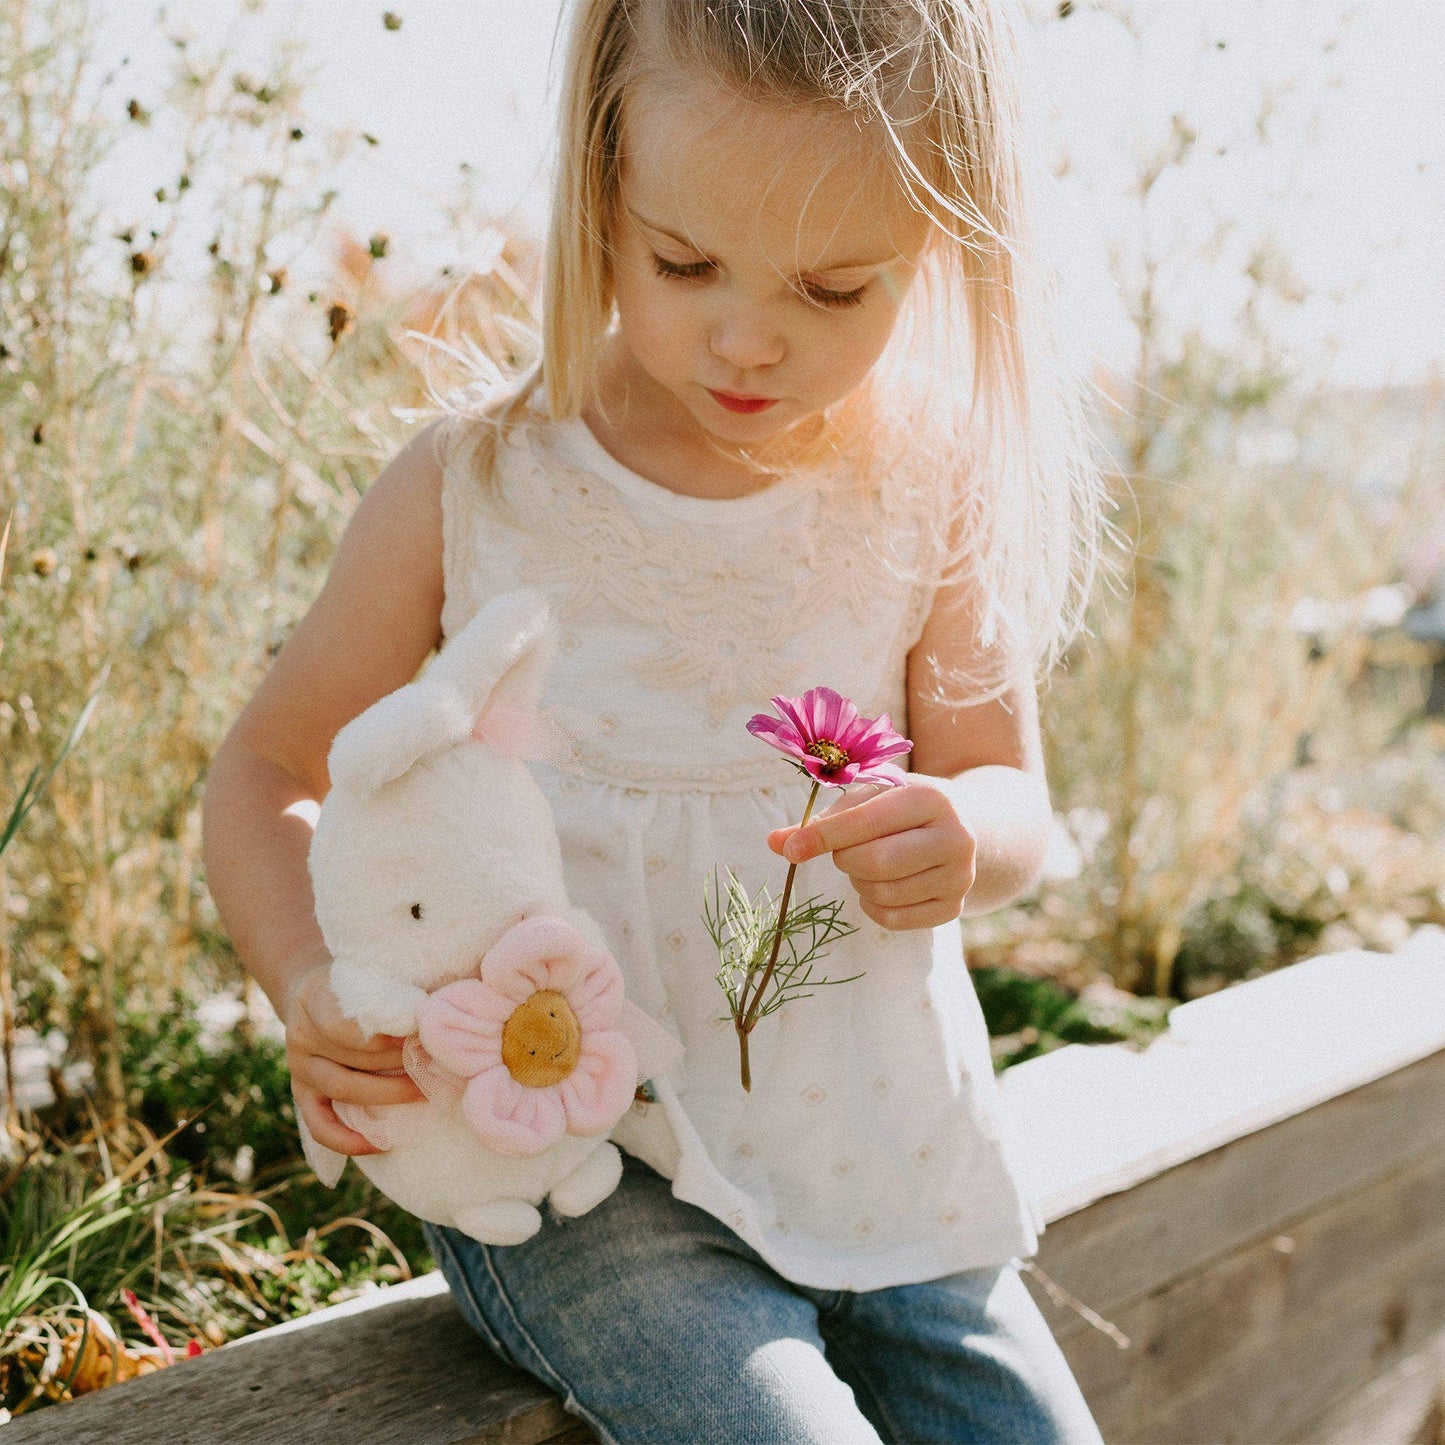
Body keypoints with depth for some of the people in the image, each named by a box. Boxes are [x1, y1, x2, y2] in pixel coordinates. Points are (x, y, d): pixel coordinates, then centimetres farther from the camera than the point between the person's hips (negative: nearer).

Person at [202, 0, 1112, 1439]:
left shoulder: (932, 489, -6)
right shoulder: (473, 485, -9)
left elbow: (1003, 784, 3)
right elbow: (265, 770, 1)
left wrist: (962, 843, -22)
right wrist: (311, 984, -19)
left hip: (877, 1157, 3)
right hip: (566, 1153, -2)